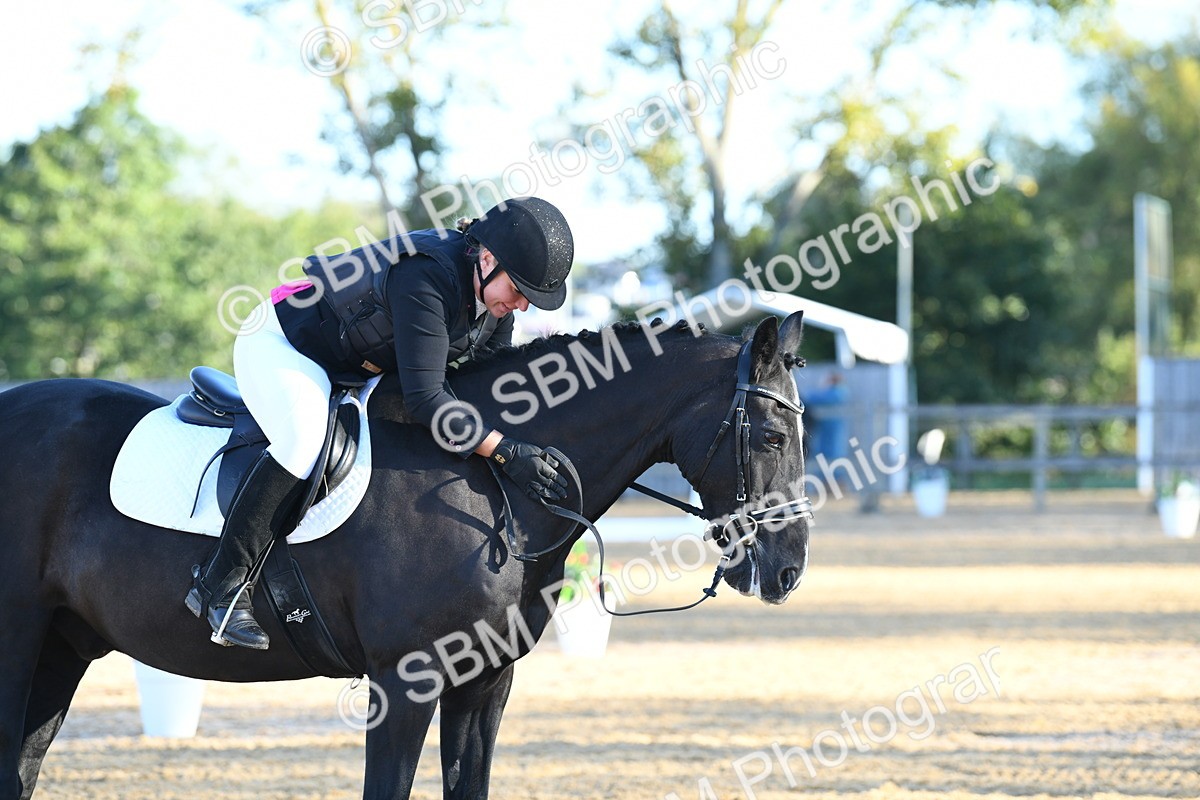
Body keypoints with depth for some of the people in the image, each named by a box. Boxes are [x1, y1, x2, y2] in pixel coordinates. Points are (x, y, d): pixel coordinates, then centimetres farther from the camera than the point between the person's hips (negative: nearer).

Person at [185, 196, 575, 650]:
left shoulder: (493, 293, -10)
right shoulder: (427, 278, -38)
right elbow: (423, 398, -42)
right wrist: (505, 451, -44)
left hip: (353, 373, 9)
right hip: (278, 342, -9)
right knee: (305, 440, -34)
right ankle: (220, 585, -27)